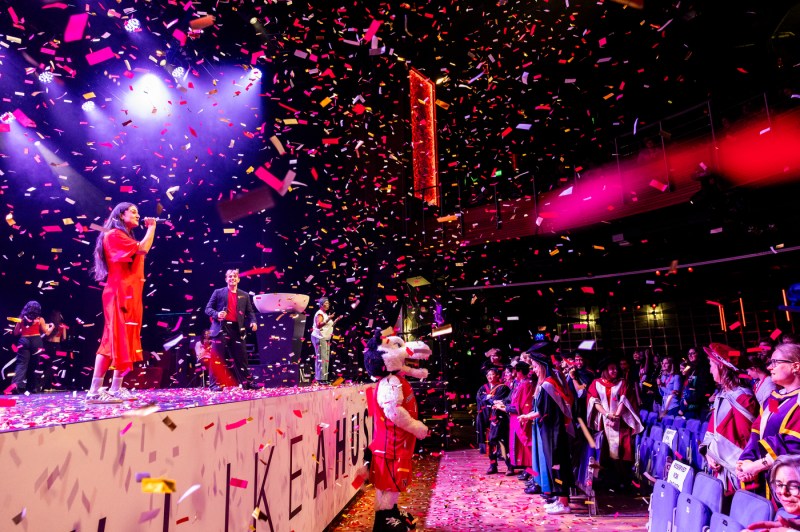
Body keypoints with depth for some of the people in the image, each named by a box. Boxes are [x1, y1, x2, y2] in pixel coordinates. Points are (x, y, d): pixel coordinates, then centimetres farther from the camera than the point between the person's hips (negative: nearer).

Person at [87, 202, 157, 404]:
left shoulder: (126, 237, 25)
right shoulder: (114, 235, -6)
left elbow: (143, 252, 15)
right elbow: (142, 249, -16)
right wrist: (151, 227, -6)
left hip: (131, 295, 10)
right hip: (120, 295, -10)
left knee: (126, 342, 8)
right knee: (114, 341, -14)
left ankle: (116, 389, 11)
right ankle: (95, 391, -13)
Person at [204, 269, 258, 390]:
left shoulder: (244, 295, 15)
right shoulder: (218, 292, 7)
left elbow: (250, 312, 14)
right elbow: (208, 309, 6)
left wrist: (253, 322, -5)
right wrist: (217, 314, -15)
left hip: (237, 329, 2)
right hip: (221, 328, -2)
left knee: (241, 358, 5)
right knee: (217, 358, -1)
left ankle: (247, 382, 12)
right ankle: (215, 384, 6)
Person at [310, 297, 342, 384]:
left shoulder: (325, 314, 19)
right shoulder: (320, 314, -10)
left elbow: (329, 326, 21)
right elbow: (318, 325, -25)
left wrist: (336, 320, 11)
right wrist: (328, 319, -33)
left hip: (325, 338, 10)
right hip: (320, 338, -10)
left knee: (325, 358, 8)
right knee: (321, 358, -12)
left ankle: (319, 377, 13)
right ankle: (321, 378, -12)